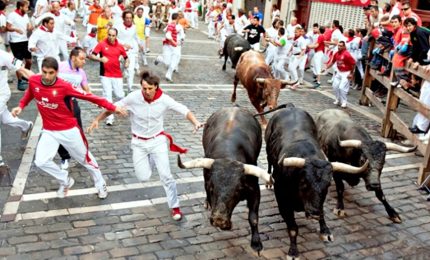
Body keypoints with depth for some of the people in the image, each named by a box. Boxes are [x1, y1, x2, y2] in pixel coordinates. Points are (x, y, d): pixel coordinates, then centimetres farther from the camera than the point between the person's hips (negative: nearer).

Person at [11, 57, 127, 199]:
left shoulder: (64, 86, -23)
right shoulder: (33, 81, -10)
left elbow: (88, 96, -21)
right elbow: (30, 93, 14)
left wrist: (113, 107, -23)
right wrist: (20, 106, -2)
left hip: (69, 130, -4)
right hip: (49, 131, 4)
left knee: (85, 158, 11)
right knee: (41, 161, -8)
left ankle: (100, 184, 35)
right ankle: (65, 181, 19)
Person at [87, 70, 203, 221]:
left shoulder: (164, 99, -18)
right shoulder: (133, 97, -19)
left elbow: (184, 110, -15)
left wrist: (195, 122, -32)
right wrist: (97, 120, -11)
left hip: (157, 140, 0)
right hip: (139, 142, 1)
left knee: (165, 175, -4)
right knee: (143, 178, 1)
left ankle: (174, 206, 15)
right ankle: (146, 159, 38)